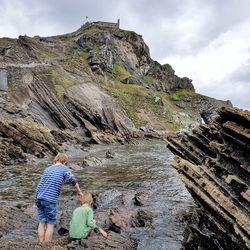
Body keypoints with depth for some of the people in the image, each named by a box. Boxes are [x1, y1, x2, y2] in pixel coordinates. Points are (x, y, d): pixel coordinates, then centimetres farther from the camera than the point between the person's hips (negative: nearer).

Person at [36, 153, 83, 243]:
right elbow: (73, 180, -10)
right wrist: (79, 192, 3)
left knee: (42, 223, 13)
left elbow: (39, 185, 13)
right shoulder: (64, 168, 1)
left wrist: (37, 199, 19)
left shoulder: (47, 169, 15)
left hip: (40, 198, 5)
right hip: (51, 200, -5)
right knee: (50, 224, 6)